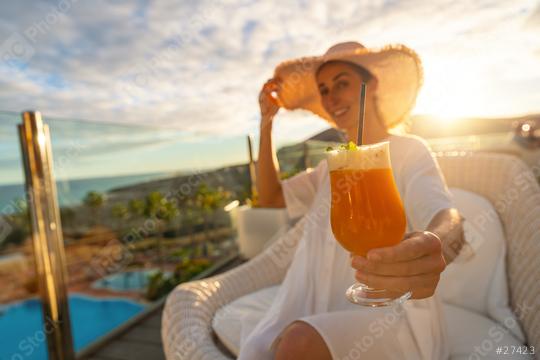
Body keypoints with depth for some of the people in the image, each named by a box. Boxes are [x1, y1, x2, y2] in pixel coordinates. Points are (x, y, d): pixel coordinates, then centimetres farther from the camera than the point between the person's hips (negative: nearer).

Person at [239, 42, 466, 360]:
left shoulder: (408, 151, -4)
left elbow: (449, 223, -21)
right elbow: (270, 197, 12)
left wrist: (434, 247, -46)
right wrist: (267, 121, 5)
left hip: (390, 317, -4)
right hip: (324, 315, 5)